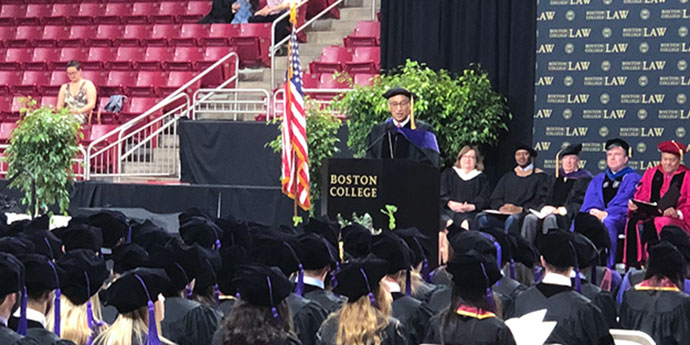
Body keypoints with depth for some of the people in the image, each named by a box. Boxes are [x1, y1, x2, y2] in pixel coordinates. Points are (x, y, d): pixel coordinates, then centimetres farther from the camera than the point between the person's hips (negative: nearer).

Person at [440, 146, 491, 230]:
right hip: (448, 210, 1)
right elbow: (442, 193, 11)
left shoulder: (482, 178, 25)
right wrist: (450, 203, -12)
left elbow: (484, 198, 9)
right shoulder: (448, 174, 27)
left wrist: (471, 206, -13)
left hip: (471, 211, 0)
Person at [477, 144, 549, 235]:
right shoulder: (508, 177, 24)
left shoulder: (540, 176, 11)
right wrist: (500, 207, -10)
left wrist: (520, 209, -18)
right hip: (503, 214, 4)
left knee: (512, 219, -40)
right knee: (482, 217, -28)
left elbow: (541, 201, -2)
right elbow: (494, 199, 15)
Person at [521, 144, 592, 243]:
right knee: (530, 218, -26)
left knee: (550, 219, -38)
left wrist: (559, 210, -14)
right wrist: (545, 208, -4)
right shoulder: (555, 178, 25)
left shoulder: (584, 179, 7)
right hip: (550, 211, 5)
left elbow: (579, 204, -3)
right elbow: (546, 199, 21)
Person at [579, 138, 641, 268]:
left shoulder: (633, 179, 10)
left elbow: (627, 204, -4)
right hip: (596, 215, 4)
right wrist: (592, 211, -8)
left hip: (620, 219, -4)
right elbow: (589, 202, 17)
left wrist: (606, 214, -15)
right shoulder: (598, 180, 27)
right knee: (579, 220, -28)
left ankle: (609, 266, -41)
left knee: (607, 222, -39)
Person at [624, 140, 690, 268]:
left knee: (660, 224, -37)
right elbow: (641, 196, 14)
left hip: (676, 219, -3)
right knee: (634, 223, -30)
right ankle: (633, 265, -32)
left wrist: (677, 213, -17)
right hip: (649, 216, 3)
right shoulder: (650, 173, 21)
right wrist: (634, 205, -9)